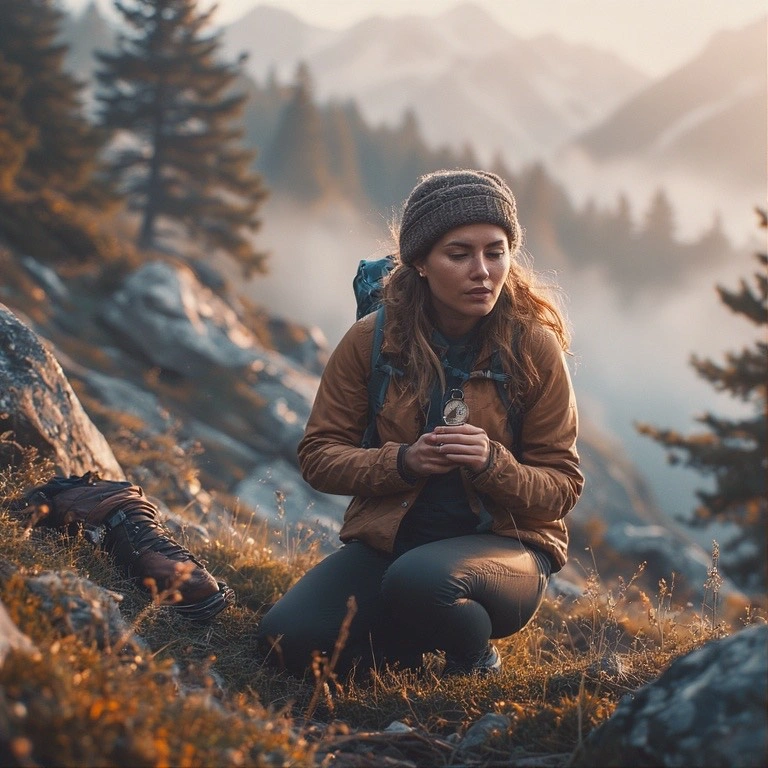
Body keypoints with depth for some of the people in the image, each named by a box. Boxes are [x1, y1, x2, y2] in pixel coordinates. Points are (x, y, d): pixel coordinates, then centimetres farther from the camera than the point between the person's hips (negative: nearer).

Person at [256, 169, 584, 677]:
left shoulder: (534, 347, -8)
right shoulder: (373, 339, -4)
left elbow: (562, 488, -3)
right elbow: (319, 455, 1)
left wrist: (493, 463, -24)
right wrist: (401, 462, -18)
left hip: (505, 545, -2)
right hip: (388, 538, 3)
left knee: (420, 578, -37)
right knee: (289, 639, -22)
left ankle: (476, 659, -3)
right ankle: (429, 642, 4)